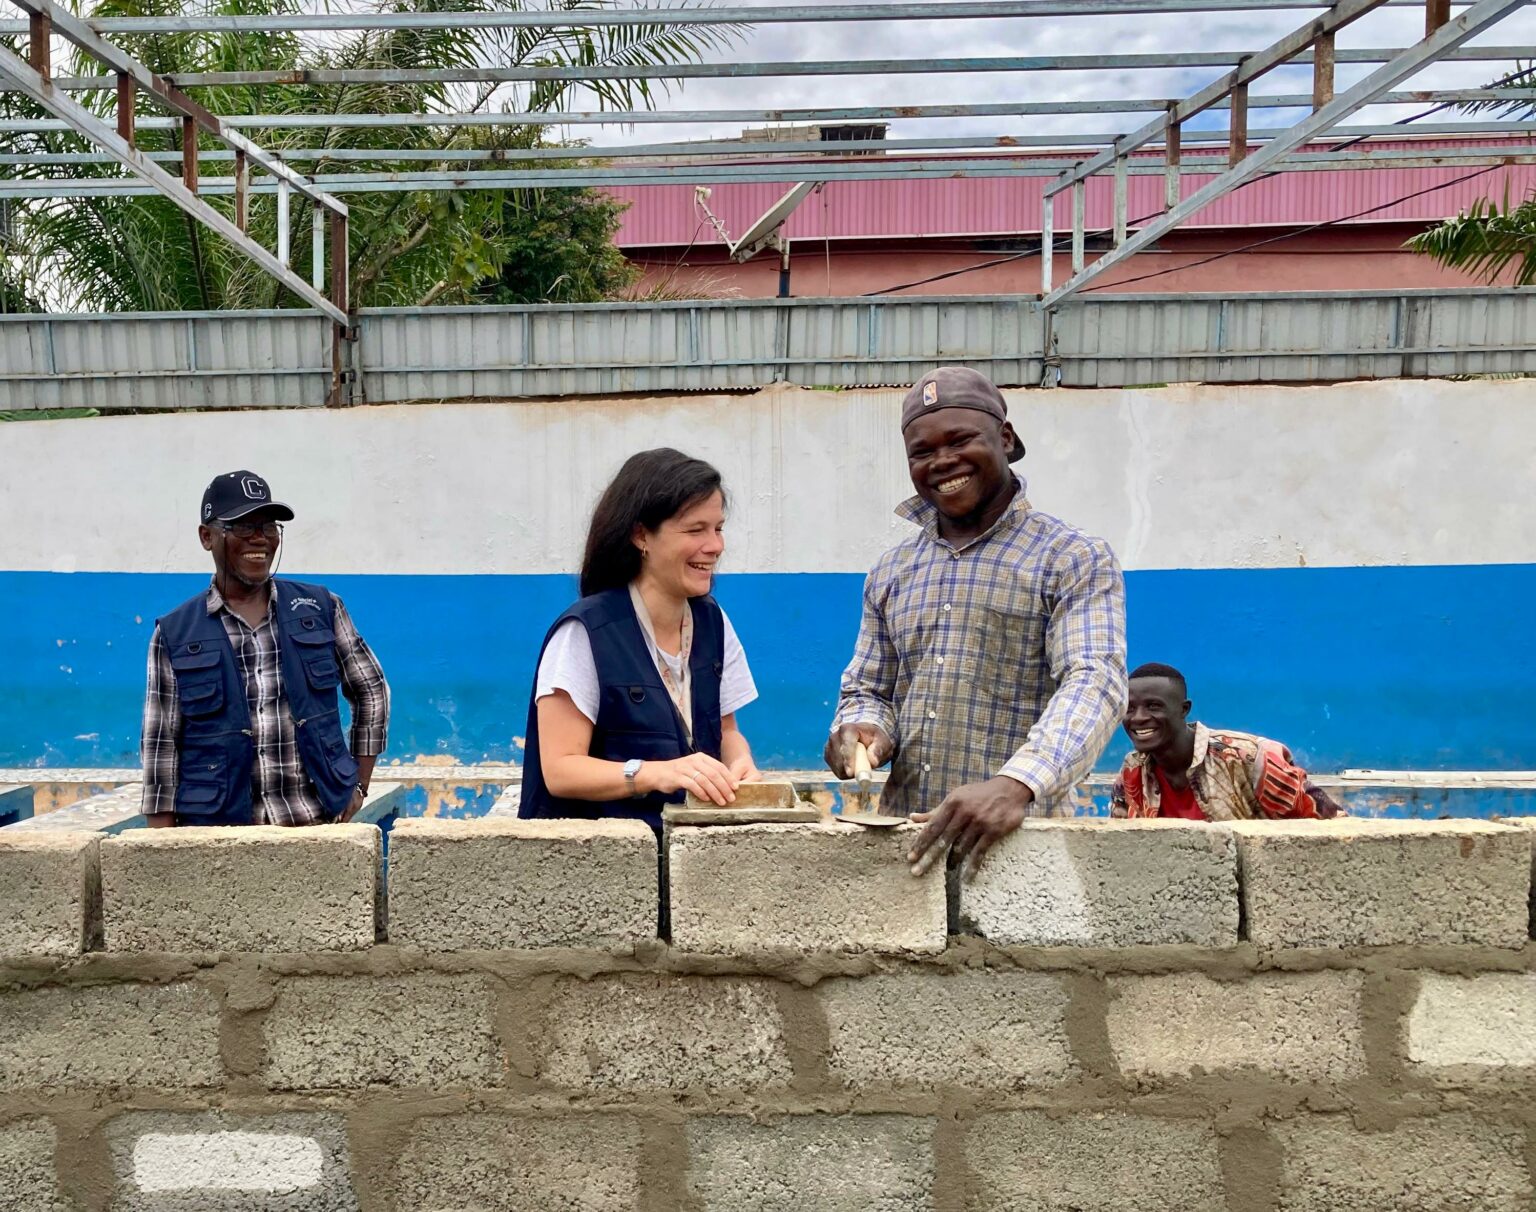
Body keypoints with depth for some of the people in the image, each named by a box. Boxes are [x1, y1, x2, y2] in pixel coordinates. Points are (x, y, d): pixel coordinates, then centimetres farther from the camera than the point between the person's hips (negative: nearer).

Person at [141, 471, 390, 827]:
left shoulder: (321, 608, 6)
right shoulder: (174, 635, 2)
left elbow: (372, 690, 14)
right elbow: (161, 748, 3)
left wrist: (358, 785, 9)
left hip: (318, 824, 2)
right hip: (219, 829, -1)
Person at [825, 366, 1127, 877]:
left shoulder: (1074, 561, -1)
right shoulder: (891, 571, 15)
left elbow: (1094, 683, -14)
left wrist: (1014, 786, -31)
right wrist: (859, 728, -3)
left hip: (1018, 836, -4)